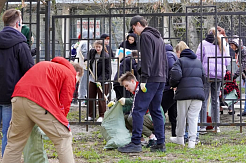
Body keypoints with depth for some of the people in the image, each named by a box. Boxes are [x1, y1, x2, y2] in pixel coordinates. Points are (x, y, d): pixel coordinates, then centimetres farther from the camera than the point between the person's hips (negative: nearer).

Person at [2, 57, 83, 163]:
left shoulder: (48, 65, 35)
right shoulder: (70, 74, 13)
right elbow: (65, 103, 3)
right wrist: (60, 121, 17)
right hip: (40, 102, -7)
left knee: (15, 141, 19)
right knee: (63, 138, 2)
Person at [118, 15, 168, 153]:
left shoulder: (146, 36, -6)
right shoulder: (159, 37, 22)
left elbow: (147, 59, -16)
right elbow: (164, 60, 22)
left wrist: (144, 79, -17)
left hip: (151, 79, -9)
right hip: (161, 79, 9)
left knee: (138, 110, -8)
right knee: (156, 110, 11)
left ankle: (136, 143, -11)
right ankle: (161, 144, 9)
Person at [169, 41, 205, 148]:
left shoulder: (180, 61, -1)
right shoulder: (198, 62, 18)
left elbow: (176, 75, -15)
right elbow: (203, 77, 19)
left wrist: (173, 84, 3)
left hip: (184, 92, -4)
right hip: (198, 91, 4)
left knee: (181, 116, 11)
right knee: (193, 117, 4)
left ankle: (180, 138, 25)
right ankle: (192, 141, -4)